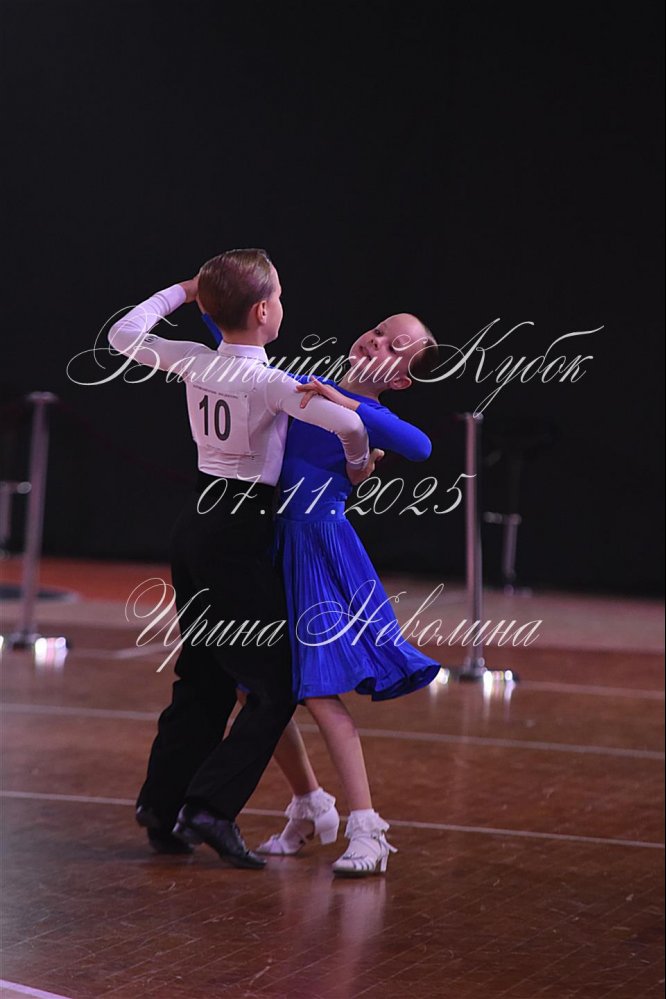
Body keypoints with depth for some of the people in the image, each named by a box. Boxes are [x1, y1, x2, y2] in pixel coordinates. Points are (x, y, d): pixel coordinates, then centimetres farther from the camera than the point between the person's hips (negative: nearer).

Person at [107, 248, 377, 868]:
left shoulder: (193, 362, 1)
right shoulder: (268, 381, -17)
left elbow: (123, 335, 17)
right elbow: (347, 423, -28)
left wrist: (182, 291, 23)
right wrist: (357, 461, -6)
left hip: (196, 520, 8)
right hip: (239, 533, -8)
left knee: (203, 678, 16)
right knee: (274, 685, -1)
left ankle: (161, 806, 15)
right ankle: (211, 807, -12)